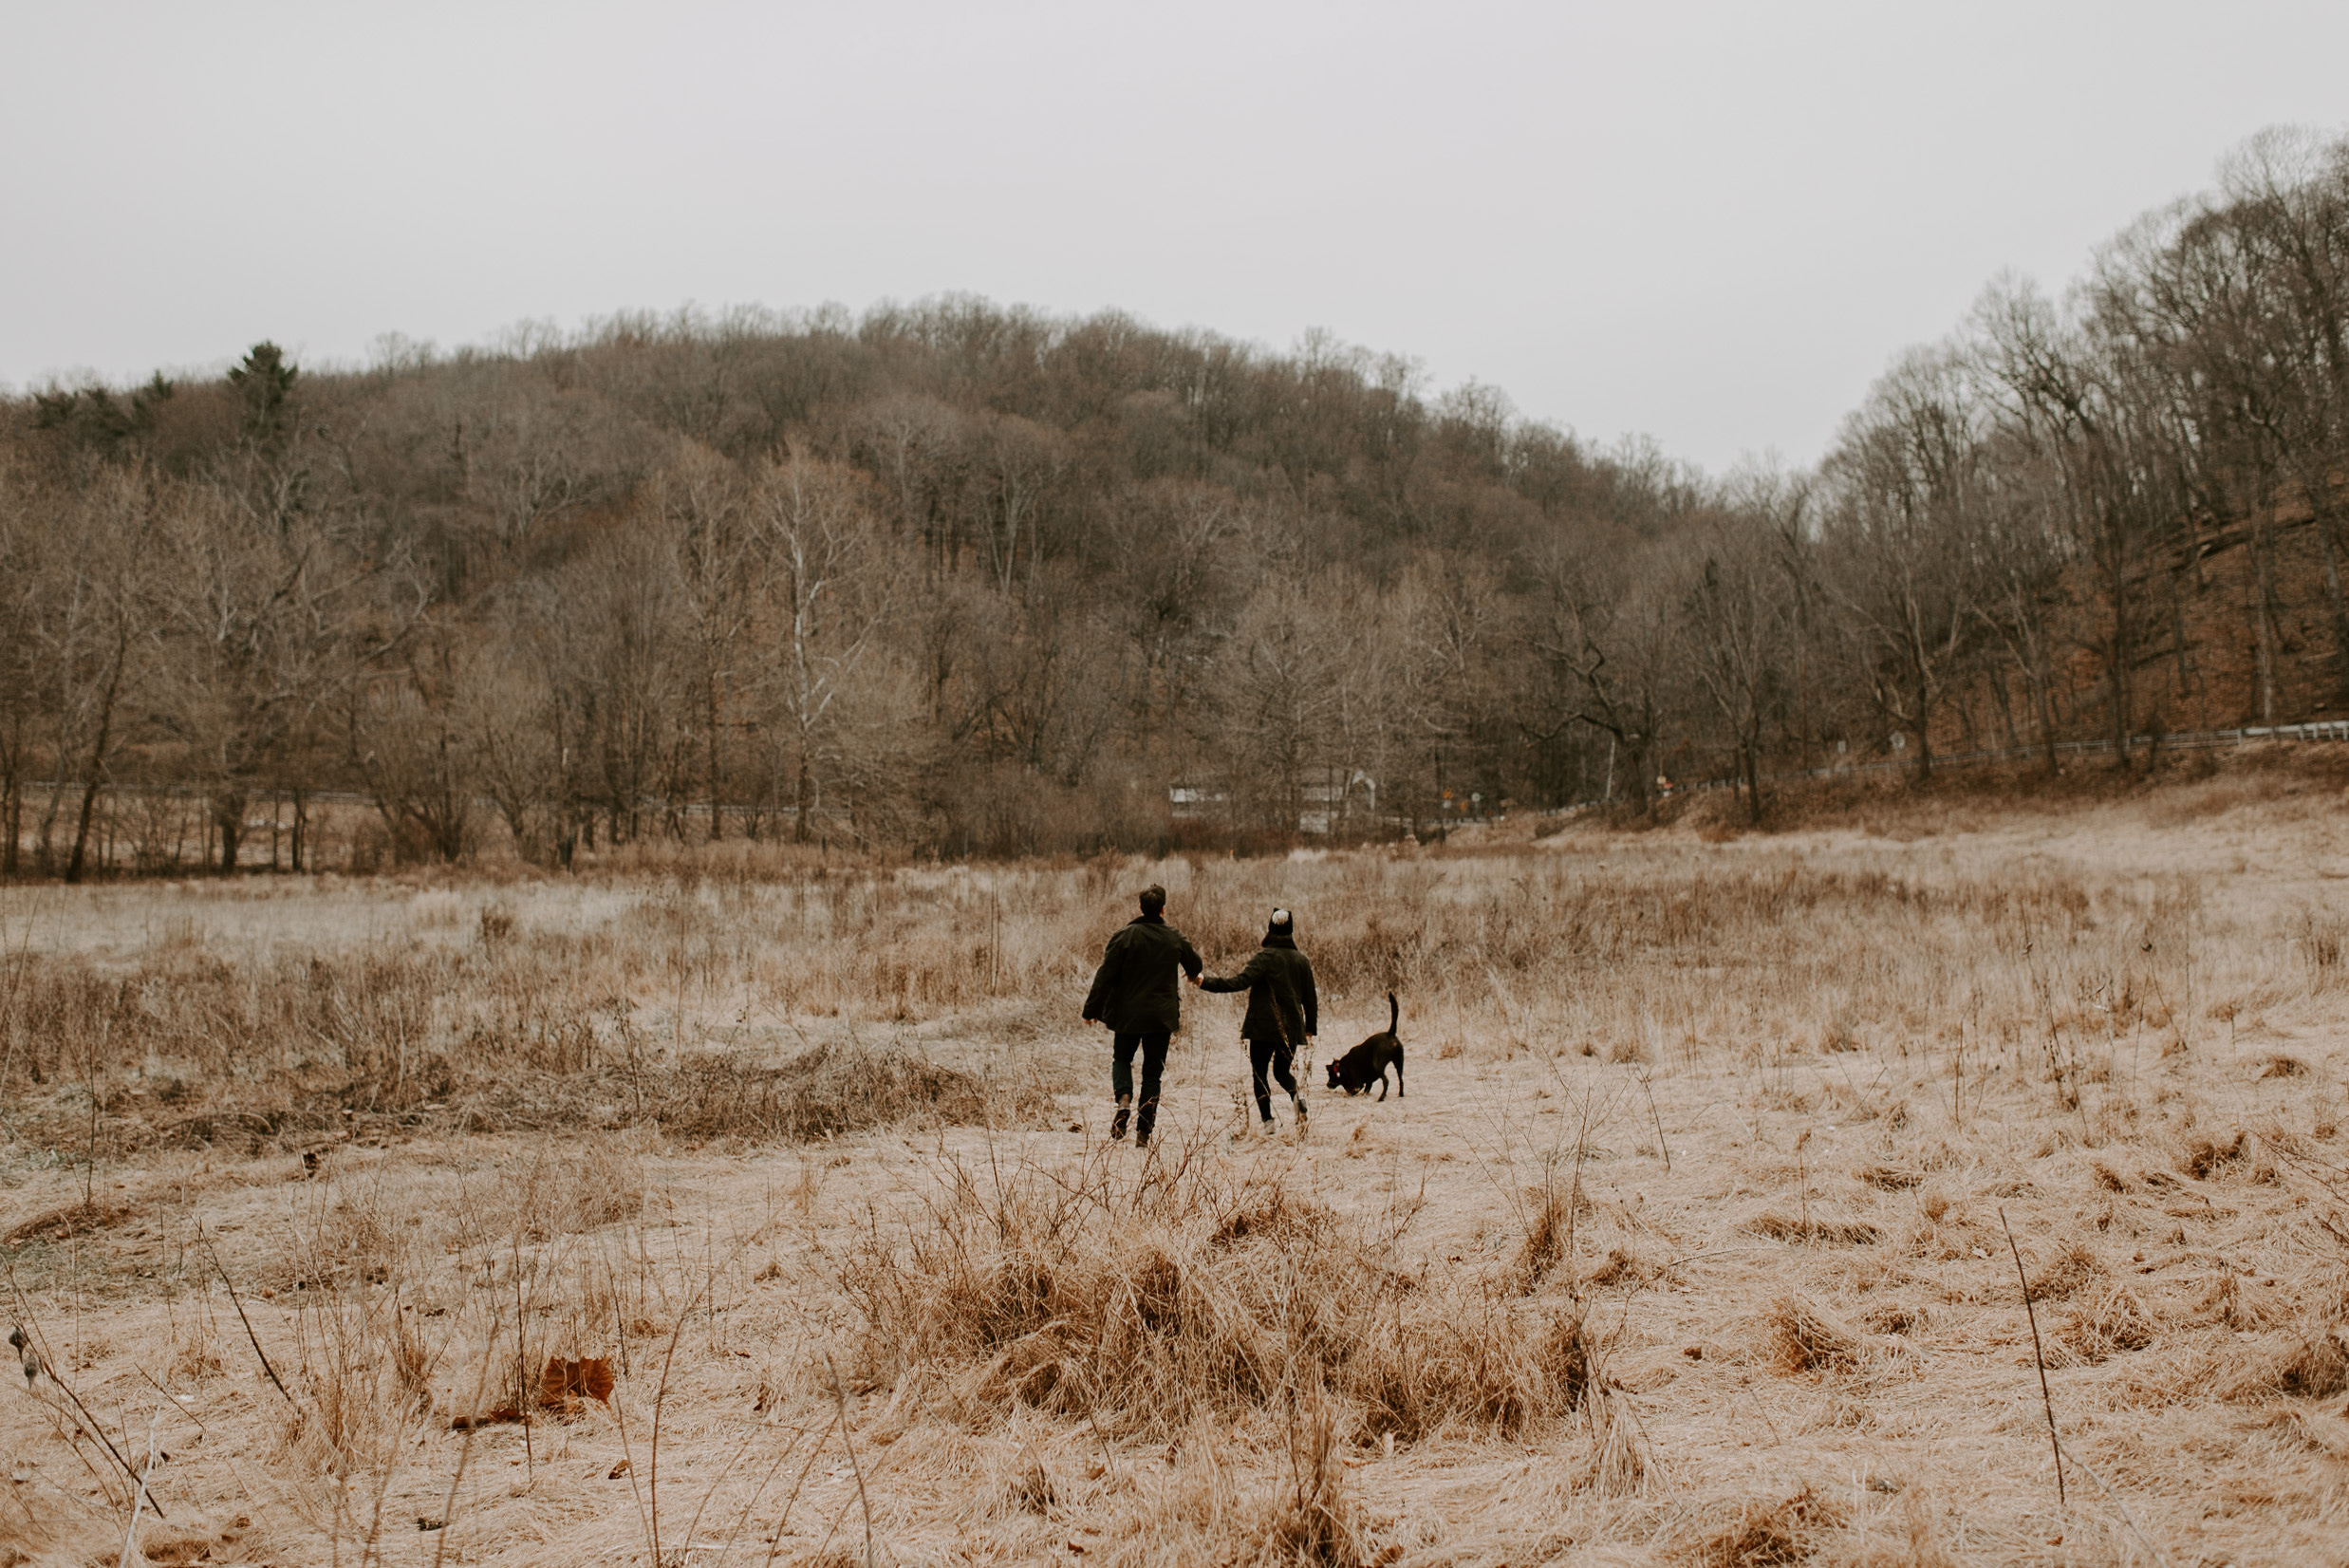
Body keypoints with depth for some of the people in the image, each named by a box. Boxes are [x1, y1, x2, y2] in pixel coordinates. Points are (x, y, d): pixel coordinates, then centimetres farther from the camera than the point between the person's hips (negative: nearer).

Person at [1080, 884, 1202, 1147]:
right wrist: (1194, 976, 44)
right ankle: (1144, 1132, 4)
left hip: (1128, 1014, -1)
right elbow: (1196, 965, 19)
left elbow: (1105, 976, -9)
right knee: (1152, 1073, 9)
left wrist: (1092, 1010, -1)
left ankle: (1123, 1097, -10)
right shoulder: (1176, 939, 0)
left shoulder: (1125, 937, -8)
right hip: (1162, 1017, 1)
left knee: (1122, 1059, 20)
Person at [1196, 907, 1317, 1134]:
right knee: (1281, 1070, 20)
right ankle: (1296, 1095, -12)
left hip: (1264, 1026, -5)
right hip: (1292, 1028, 5)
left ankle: (1267, 1122, -4)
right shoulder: (1302, 961, 7)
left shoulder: (1265, 957, -10)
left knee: (1259, 1072, 6)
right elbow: (1311, 998, 12)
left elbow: (1240, 982, -22)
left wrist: (1205, 983, -23)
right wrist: (1310, 1029, 23)